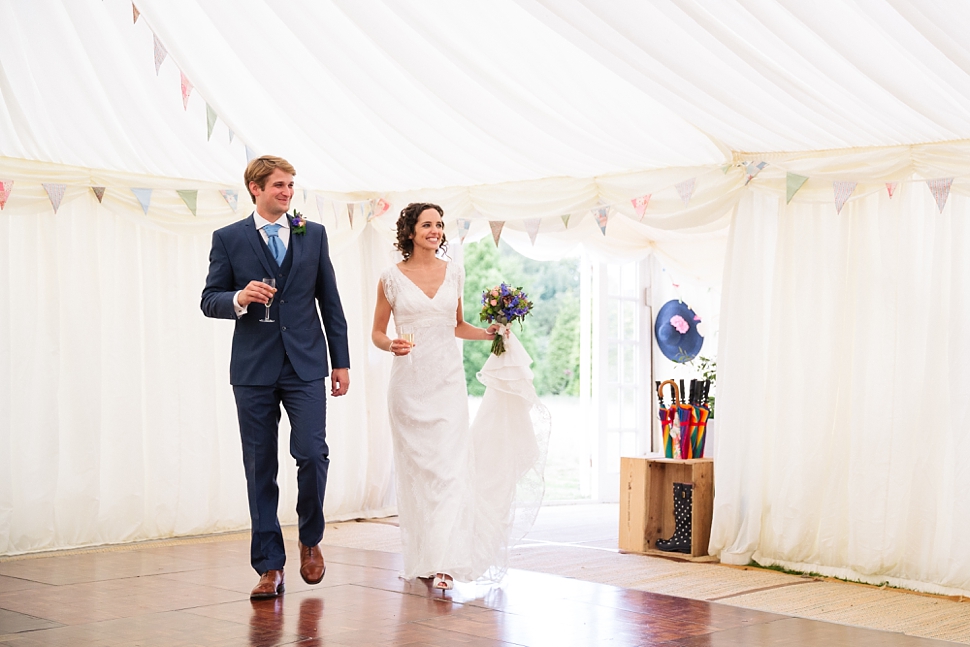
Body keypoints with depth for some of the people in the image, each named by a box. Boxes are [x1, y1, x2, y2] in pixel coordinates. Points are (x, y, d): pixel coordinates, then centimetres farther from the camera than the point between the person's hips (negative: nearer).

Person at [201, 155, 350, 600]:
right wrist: (239, 298, -18)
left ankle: (310, 540, 15)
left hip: (306, 365, 1)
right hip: (253, 368, 0)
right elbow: (209, 301, 4)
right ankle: (270, 567, 9)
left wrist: (341, 362, 7)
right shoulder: (228, 239, 5)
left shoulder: (313, 234, 9)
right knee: (260, 468, 2)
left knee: (312, 453, -11)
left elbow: (330, 301, 10)